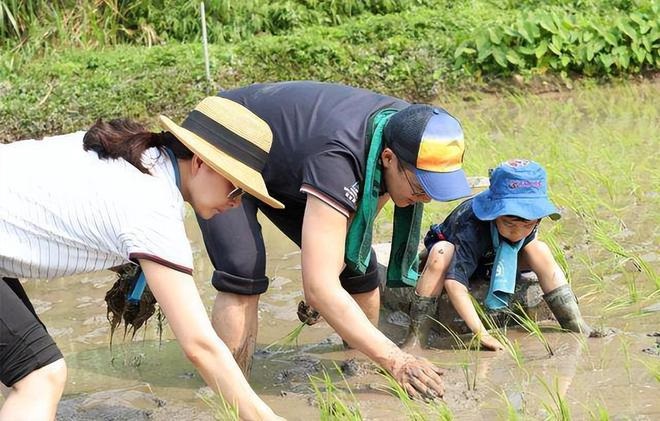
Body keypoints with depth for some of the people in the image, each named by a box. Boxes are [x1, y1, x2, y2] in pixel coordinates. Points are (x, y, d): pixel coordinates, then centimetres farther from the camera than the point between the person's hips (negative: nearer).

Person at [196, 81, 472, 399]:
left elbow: (360, 215, 0)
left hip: (283, 166, 7)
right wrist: (394, 360, -48)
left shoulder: (405, 128, -20)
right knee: (243, 276, -27)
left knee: (358, 267, -2)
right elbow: (319, 289, -46)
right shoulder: (337, 158, -44)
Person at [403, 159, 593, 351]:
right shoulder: (471, 226, -43)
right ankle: (416, 338, -38)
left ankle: (577, 327, -13)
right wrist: (481, 333, -55)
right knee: (441, 253, -40)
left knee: (540, 251, -20)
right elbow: (454, 281, -51)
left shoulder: (529, 221, -26)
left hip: (490, 260, 5)